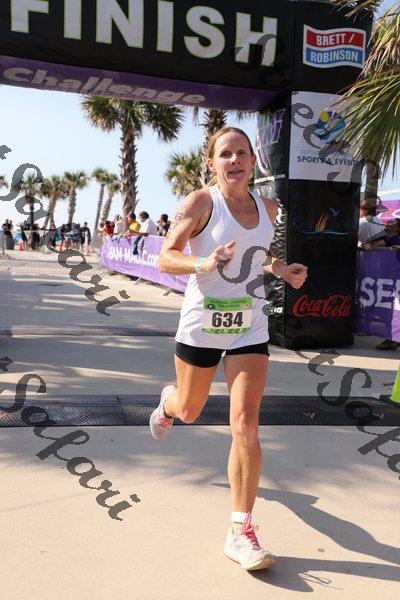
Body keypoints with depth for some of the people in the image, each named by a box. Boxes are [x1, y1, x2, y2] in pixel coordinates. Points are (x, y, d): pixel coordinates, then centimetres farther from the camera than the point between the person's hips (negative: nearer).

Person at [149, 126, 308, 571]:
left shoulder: (267, 208, 4)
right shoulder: (200, 202, -11)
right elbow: (165, 257, -10)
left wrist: (282, 270, 0)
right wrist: (202, 264, -30)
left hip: (249, 327, 2)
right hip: (201, 324, -2)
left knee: (245, 424, -9)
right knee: (188, 412, 18)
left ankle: (240, 533, 1)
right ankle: (167, 403, 59)